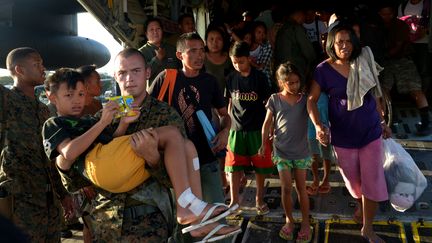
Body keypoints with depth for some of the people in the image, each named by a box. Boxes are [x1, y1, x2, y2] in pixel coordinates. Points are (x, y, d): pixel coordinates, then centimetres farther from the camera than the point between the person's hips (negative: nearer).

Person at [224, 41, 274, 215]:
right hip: (237, 129, 2)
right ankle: (234, 200, 18)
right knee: (234, 167, 5)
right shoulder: (231, 79, 3)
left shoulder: (260, 77, -5)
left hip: (258, 129, -2)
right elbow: (230, 103, 11)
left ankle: (259, 200, 24)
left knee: (260, 167, 8)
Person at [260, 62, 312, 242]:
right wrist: (264, 144, -2)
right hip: (281, 151, 0)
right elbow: (267, 123, 1)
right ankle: (289, 221, 21)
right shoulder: (275, 100, -4)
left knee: (301, 188, 8)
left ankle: (305, 223, 20)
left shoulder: (304, 99, -2)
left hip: (301, 151, 0)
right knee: (286, 188, 2)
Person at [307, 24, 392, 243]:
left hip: (371, 132, 2)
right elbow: (312, 100, -9)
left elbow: (373, 94, 8)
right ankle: (362, 205, 52)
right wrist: (318, 125, -24)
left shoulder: (363, 63, -3)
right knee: (353, 180, 18)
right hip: (343, 136, -1)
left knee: (373, 182, 3)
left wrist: (382, 122, 11)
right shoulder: (324, 69, -12)